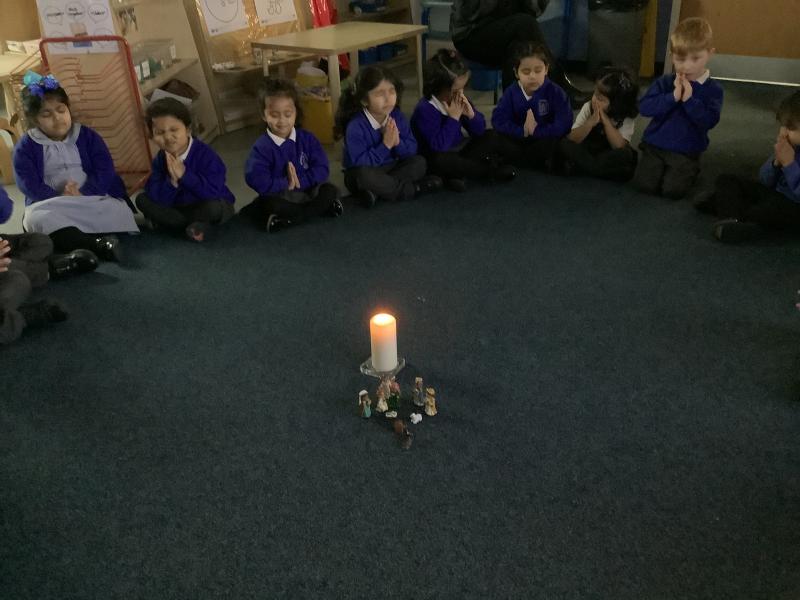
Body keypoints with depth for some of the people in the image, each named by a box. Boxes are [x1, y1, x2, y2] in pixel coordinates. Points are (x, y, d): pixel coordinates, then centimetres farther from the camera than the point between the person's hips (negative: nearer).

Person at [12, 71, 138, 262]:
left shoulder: (87, 136, 9)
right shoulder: (25, 147, 5)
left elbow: (105, 171, -2)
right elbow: (30, 185, -7)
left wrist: (82, 194, -19)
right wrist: (60, 198, -24)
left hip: (91, 199, 1)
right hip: (51, 205, -1)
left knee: (117, 209, -29)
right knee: (37, 219, -36)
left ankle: (66, 241, -43)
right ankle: (98, 244, -53)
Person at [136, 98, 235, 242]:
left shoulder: (205, 154, -22)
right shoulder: (160, 160, -8)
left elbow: (213, 192, -33)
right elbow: (157, 200, -16)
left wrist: (184, 175, -37)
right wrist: (172, 181, -34)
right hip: (180, 209, 5)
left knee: (213, 206, -38)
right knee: (142, 200, -9)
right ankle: (196, 224, -13)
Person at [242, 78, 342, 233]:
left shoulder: (307, 138, -1)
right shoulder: (262, 147, -11)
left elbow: (322, 169, -7)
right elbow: (256, 180, -24)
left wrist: (298, 181, -20)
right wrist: (286, 183, -21)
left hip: (308, 190, 3)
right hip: (280, 196, -3)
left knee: (330, 190, -22)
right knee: (267, 204, -35)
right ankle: (323, 208, -24)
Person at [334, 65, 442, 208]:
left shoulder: (397, 117, -7)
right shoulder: (356, 126, -24)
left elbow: (412, 150, -4)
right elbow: (360, 164, -28)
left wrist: (397, 142, -25)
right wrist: (385, 145, -29)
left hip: (389, 168, 6)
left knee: (419, 162, -13)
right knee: (363, 175, -38)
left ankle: (376, 191, -24)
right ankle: (412, 189, -22)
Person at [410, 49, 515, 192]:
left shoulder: (459, 99, -2)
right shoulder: (425, 110, -23)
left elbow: (479, 131, 4)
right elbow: (438, 147, -31)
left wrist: (471, 114, -17)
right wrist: (453, 118, -29)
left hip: (457, 151, 7)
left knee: (492, 136, 0)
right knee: (439, 160, -40)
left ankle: (457, 173, -20)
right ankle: (490, 170, -21)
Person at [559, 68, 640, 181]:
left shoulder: (626, 119, -11)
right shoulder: (588, 107, -9)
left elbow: (620, 147, -24)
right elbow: (571, 140, -15)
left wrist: (605, 120, -28)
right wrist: (591, 122, -29)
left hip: (610, 157, -1)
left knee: (625, 155, -33)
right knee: (565, 144, -25)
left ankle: (578, 167, -24)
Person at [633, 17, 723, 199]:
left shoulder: (713, 89, -4)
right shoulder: (664, 83, 0)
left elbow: (709, 121, -17)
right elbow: (644, 107, -12)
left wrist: (689, 99, -25)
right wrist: (673, 97, -22)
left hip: (686, 152, -2)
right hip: (655, 145, 2)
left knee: (673, 190, -20)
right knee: (645, 184, -18)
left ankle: (690, 170, 14)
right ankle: (661, 166, 16)